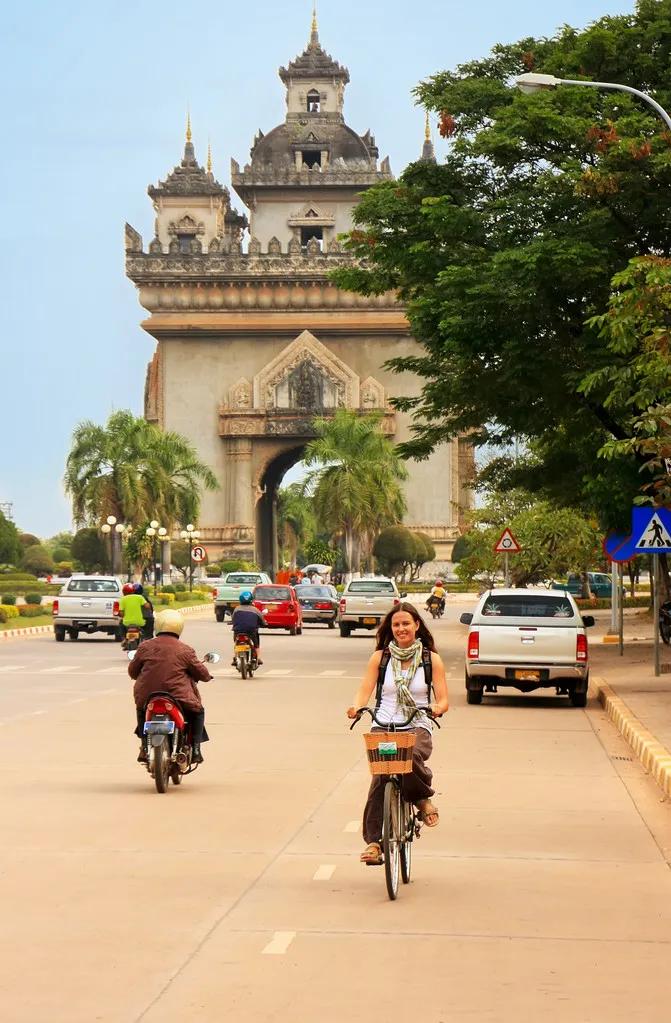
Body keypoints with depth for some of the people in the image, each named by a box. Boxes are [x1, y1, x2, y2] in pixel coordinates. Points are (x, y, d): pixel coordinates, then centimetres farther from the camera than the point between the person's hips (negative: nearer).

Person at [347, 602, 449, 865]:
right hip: (383, 726, 1)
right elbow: (365, 690, 4)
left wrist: (437, 708, -20)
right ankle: (374, 841, -17)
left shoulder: (431, 659, 8)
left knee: (411, 756, -35)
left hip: (417, 727, -1)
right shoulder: (380, 658, 10)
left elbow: (443, 699, 4)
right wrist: (356, 706, -18)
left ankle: (422, 798, -4)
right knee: (380, 779, -20)